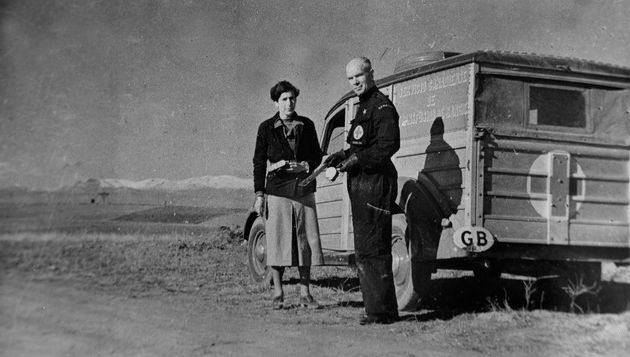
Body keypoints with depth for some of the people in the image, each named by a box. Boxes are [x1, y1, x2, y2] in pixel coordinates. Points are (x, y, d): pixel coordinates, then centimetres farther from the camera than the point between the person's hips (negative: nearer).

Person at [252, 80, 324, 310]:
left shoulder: (306, 125, 10)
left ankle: (305, 293, 10)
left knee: (306, 240, 1)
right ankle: (278, 294, 8)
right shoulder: (266, 128, 3)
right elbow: (259, 162, 3)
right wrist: (259, 194, -3)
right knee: (277, 241, -3)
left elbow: (317, 155, 16)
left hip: (304, 190, 3)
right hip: (277, 191, -2)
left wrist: (305, 166, -6)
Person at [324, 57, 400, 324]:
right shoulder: (363, 107, 22)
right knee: (365, 250, 13)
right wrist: (343, 155, 11)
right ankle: (376, 308, 20)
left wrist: (357, 158, -21)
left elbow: (390, 144, -21)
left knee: (373, 250, -11)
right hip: (361, 185, 11)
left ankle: (382, 311, -7)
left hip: (376, 183, -11)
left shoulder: (381, 106, -9)